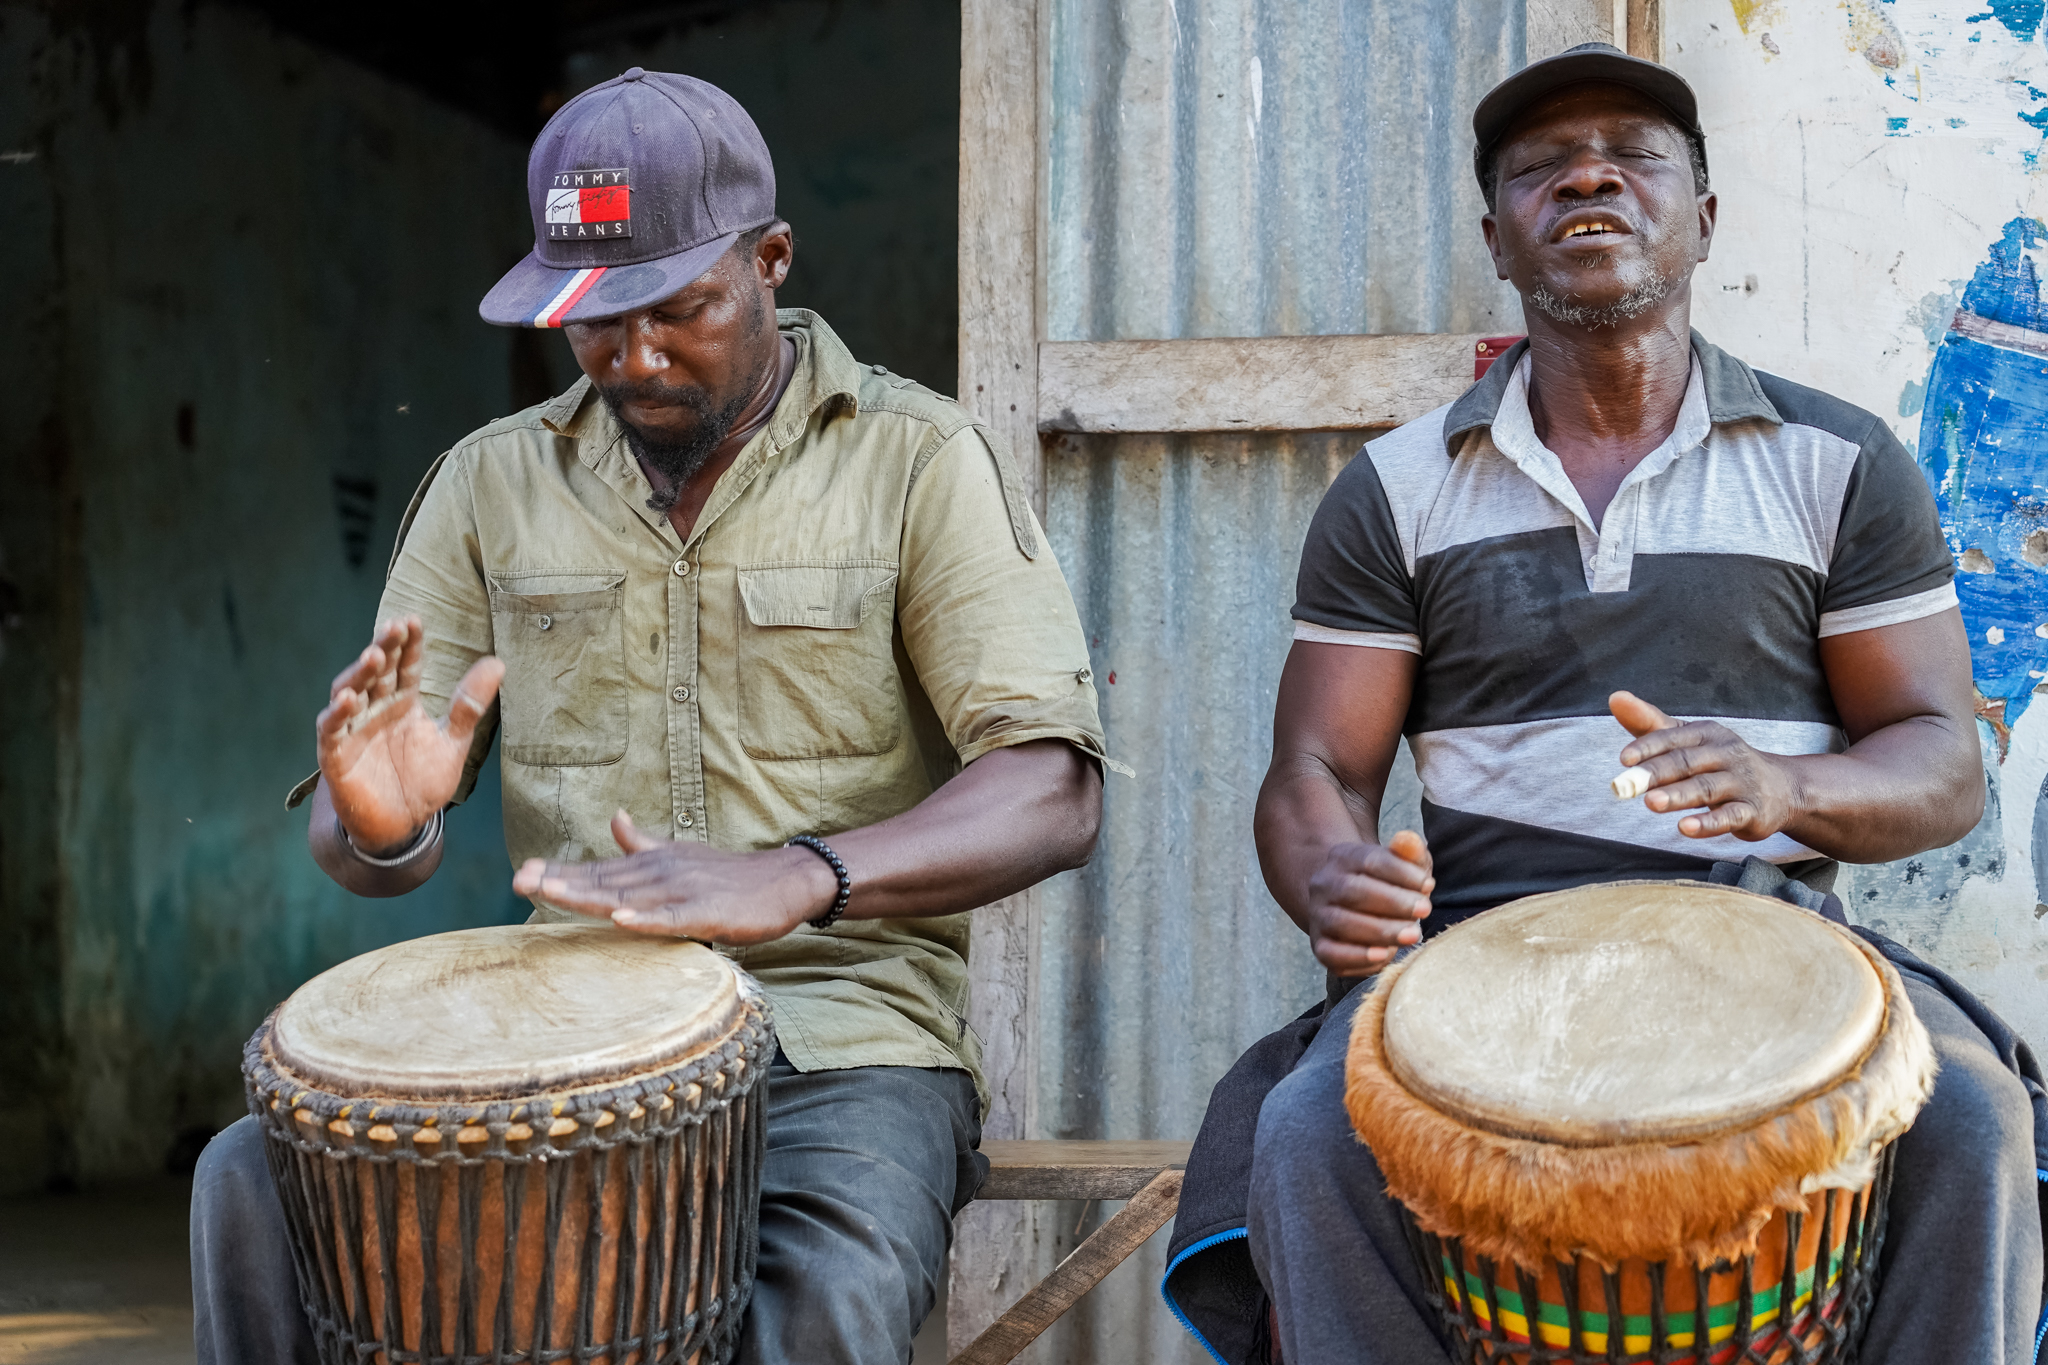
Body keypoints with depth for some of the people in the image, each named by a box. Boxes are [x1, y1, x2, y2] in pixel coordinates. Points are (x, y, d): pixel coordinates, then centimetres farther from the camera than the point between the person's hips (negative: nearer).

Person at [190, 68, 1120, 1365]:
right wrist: (380, 825, -18)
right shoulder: (493, 483, 10)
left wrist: (797, 880, -31)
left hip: (836, 1027, -3)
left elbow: (1055, 794, -12)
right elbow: (355, 833, 9)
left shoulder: (920, 463, -1)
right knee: (261, 1183, -24)